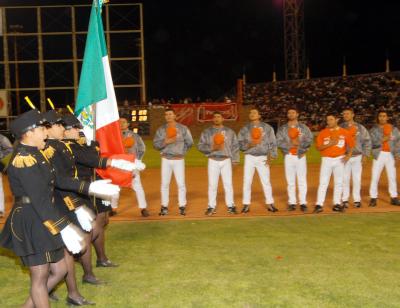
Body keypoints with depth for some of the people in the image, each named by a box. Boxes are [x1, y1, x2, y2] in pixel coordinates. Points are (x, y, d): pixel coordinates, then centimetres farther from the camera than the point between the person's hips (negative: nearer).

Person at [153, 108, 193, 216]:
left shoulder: (183, 128, 0)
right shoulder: (161, 129, 4)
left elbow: (189, 142, 5)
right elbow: (155, 144, -2)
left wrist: (182, 152, -1)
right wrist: (165, 142, -17)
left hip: (179, 159, -1)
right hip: (166, 159, 1)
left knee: (181, 183, -1)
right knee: (164, 183, 4)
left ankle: (182, 206, 11)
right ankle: (164, 207, 13)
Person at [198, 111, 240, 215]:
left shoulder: (229, 131, 9)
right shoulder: (206, 132, 6)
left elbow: (235, 146, 9)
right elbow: (200, 146, 0)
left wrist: (235, 160, 0)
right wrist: (212, 148, -15)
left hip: (226, 161, 1)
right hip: (213, 161, 0)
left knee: (228, 184, 1)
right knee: (212, 184, 1)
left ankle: (230, 206, 11)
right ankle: (211, 207, 10)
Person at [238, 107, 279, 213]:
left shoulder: (267, 128, 6)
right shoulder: (244, 129, 8)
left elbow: (272, 143, 4)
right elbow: (240, 144, 3)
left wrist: (270, 156, -5)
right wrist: (249, 145, -16)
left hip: (263, 158, -1)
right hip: (249, 157, 1)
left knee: (266, 181, -2)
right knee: (247, 181, 0)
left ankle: (270, 204, 6)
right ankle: (246, 204, 7)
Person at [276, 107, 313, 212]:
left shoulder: (304, 127, 8)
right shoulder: (282, 128, 8)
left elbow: (310, 139, -4)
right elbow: (278, 142, -5)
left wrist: (299, 143, -17)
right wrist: (291, 144, -16)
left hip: (301, 156, -1)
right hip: (288, 156, 1)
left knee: (302, 180, -2)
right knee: (290, 181, 3)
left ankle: (303, 203, 3)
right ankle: (292, 202, 9)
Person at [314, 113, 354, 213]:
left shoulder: (344, 132, 2)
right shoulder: (323, 133, 1)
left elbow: (351, 145, 7)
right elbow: (318, 147, -3)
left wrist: (348, 155, -9)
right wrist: (330, 144, -16)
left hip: (339, 160, 1)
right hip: (326, 159, -1)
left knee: (339, 183, 7)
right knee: (323, 183, -5)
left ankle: (337, 204, 16)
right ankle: (319, 205, -5)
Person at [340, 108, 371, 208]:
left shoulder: (360, 127, 6)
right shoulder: (340, 127, 4)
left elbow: (367, 141, 7)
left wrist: (365, 155, -1)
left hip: (357, 157, 1)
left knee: (357, 179, 3)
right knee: (345, 179, 0)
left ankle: (357, 199, 13)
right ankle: (345, 199, 10)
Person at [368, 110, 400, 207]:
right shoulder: (374, 129, 3)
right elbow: (371, 143, -6)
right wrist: (382, 140, -19)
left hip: (390, 155, 2)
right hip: (379, 155, -2)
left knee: (392, 177, 7)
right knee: (375, 177, -3)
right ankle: (373, 198, 3)